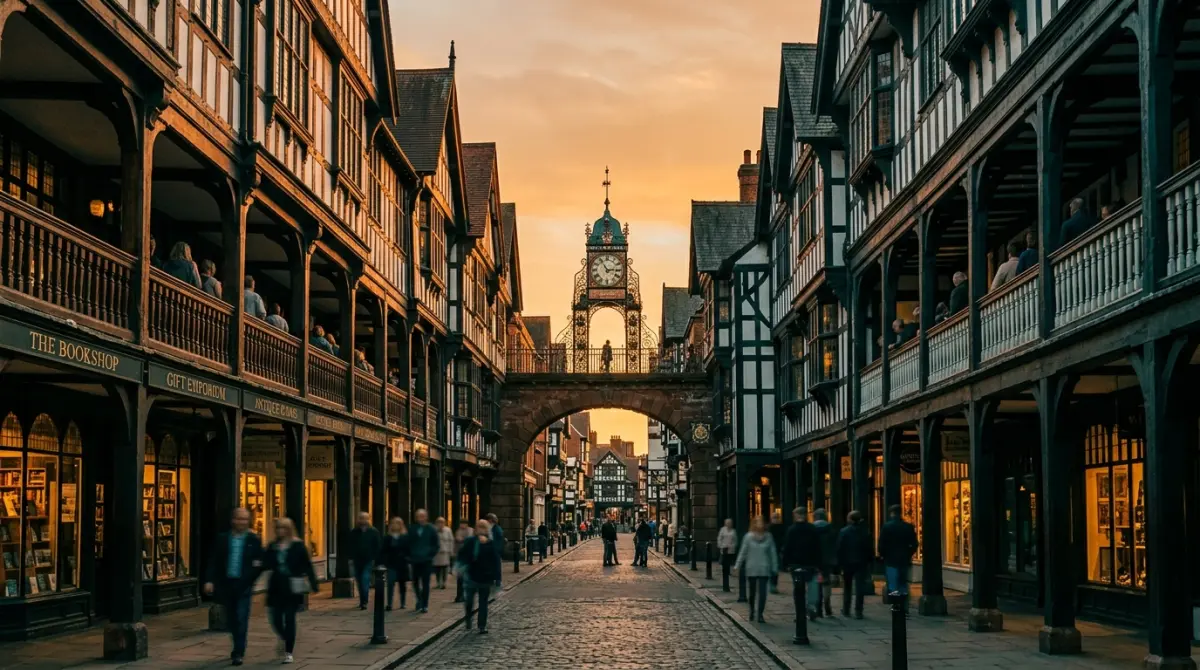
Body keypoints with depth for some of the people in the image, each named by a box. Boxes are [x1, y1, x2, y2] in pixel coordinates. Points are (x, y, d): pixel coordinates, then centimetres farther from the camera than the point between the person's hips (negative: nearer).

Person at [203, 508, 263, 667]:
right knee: (231, 620, 12)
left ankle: (239, 653, -2)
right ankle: (238, 647, 31)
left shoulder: (254, 540, 2)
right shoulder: (222, 539, 4)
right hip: (226, 584, 2)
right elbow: (214, 561, 1)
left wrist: (258, 564, -14)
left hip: (243, 584, -2)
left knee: (241, 620, -7)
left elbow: (261, 561, 8)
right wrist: (210, 580, -7)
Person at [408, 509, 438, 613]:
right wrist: (410, 555, 2)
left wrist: (430, 555, -5)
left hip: (426, 561, -2)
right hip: (415, 560, 2)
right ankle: (420, 600, 27)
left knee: (425, 583, 1)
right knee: (415, 582, 7)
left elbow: (437, 545, 2)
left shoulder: (431, 529, -3)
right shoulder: (412, 529, 0)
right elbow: (408, 543, 8)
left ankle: (424, 605, 6)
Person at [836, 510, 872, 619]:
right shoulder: (865, 532, -2)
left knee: (847, 587, 16)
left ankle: (846, 610, 21)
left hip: (847, 563, 0)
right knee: (859, 588, -1)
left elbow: (839, 549, -8)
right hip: (861, 563, 0)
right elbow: (868, 549, -1)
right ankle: (858, 612, -7)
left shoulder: (843, 532, -6)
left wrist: (839, 564, -4)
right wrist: (868, 563, 6)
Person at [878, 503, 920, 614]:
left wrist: (883, 555, 7)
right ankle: (905, 608, 8)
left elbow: (881, 545, -8)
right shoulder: (909, 527, 1)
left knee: (893, 586, 1)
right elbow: (914, 545, 2)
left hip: (891, 560, -3)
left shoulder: (886, 527, -8)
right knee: (904, 585, 11)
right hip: (905, 561, 3)